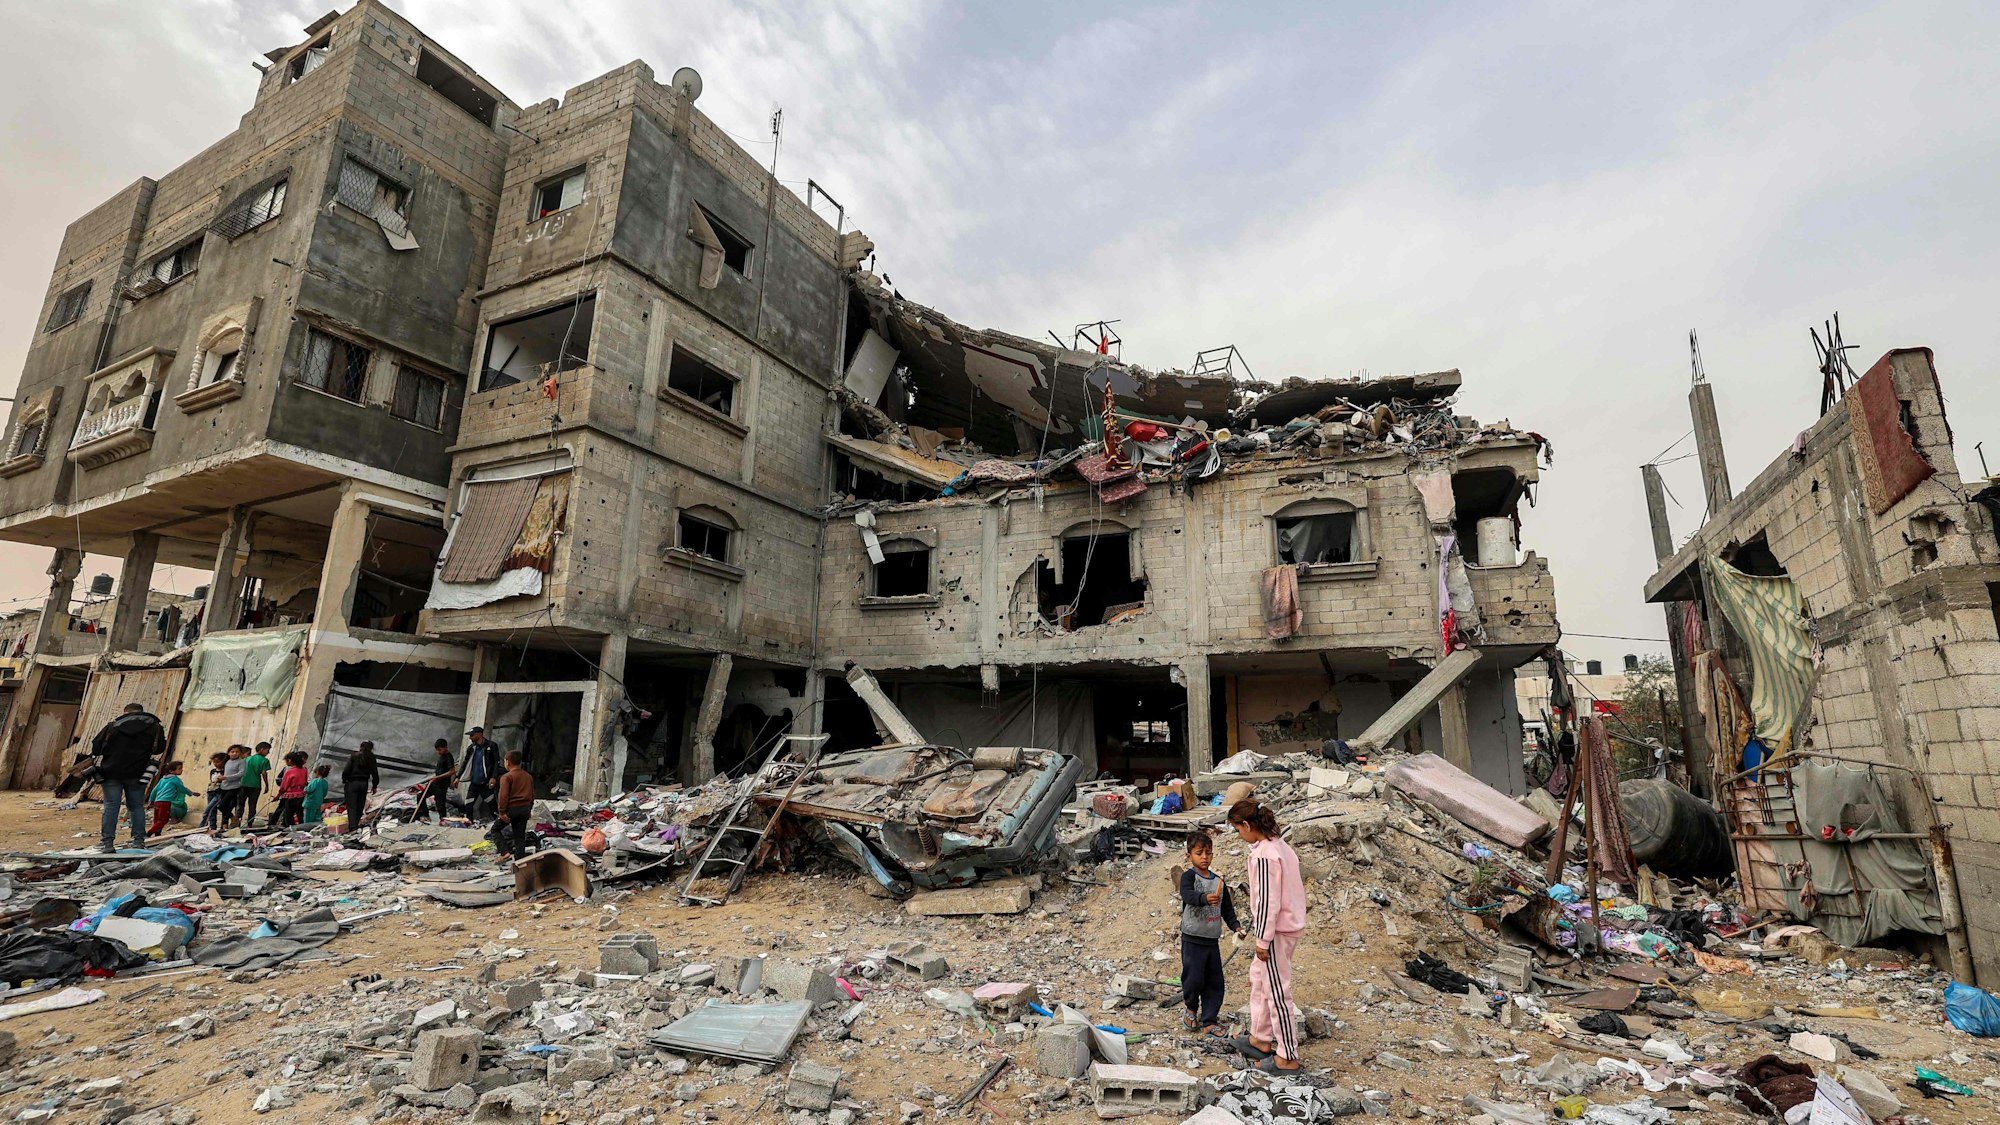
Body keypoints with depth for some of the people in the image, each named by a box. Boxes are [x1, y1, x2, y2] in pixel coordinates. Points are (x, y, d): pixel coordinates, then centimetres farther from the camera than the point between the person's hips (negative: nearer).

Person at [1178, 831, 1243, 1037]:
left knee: (1214, 982, 8)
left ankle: (1209, 1021, 21)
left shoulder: (1219, 881, 8)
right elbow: (1188, 895, -31)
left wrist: (1235, 926, 0)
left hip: (1212, 940, 6)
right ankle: (1192, 1009, 23)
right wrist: (1205, 898, -51)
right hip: (1192, 939, -5)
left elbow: (1227, 908, 16)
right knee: (1193, 978, -6)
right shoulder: (1188, 876, -11)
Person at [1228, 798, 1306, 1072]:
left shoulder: (1264, 856, -24)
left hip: (1276, 930, -10)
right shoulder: (1281, 846, 5)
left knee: (1277, 992, 3)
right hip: (1290, 924, 10)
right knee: (1258, 978, 22)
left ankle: (1288, 1057, 15)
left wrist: (1263, 940, -14)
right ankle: (1260, 1039, 35)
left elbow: (1268, 901, -23)